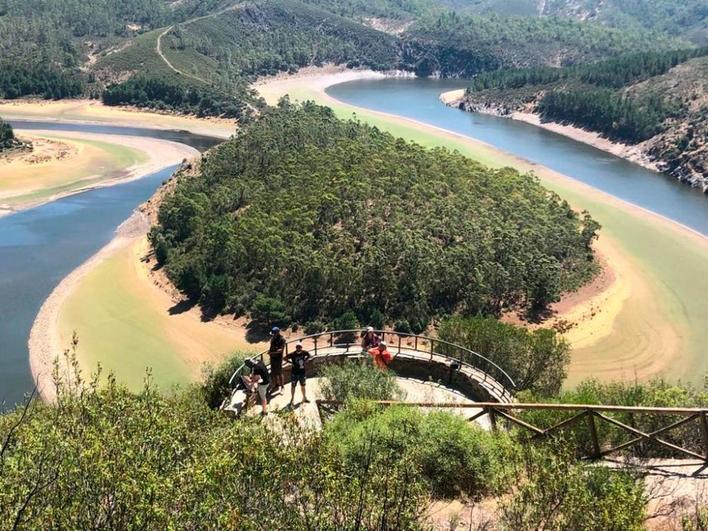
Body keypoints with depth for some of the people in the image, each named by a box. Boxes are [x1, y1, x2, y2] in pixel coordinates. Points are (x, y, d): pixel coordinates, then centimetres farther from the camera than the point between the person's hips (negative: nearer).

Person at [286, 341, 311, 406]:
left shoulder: (304, 353, -9)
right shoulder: (292, 354, -19)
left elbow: (309, 356, 12)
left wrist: (305, 360, -1)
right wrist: (291, 362, -15)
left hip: (302, 372, 3)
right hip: (295, 373, -3)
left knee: (303, 385, 18)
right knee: (293, 386, 5)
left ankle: (304, 398, 36)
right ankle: (292, 399, 19)